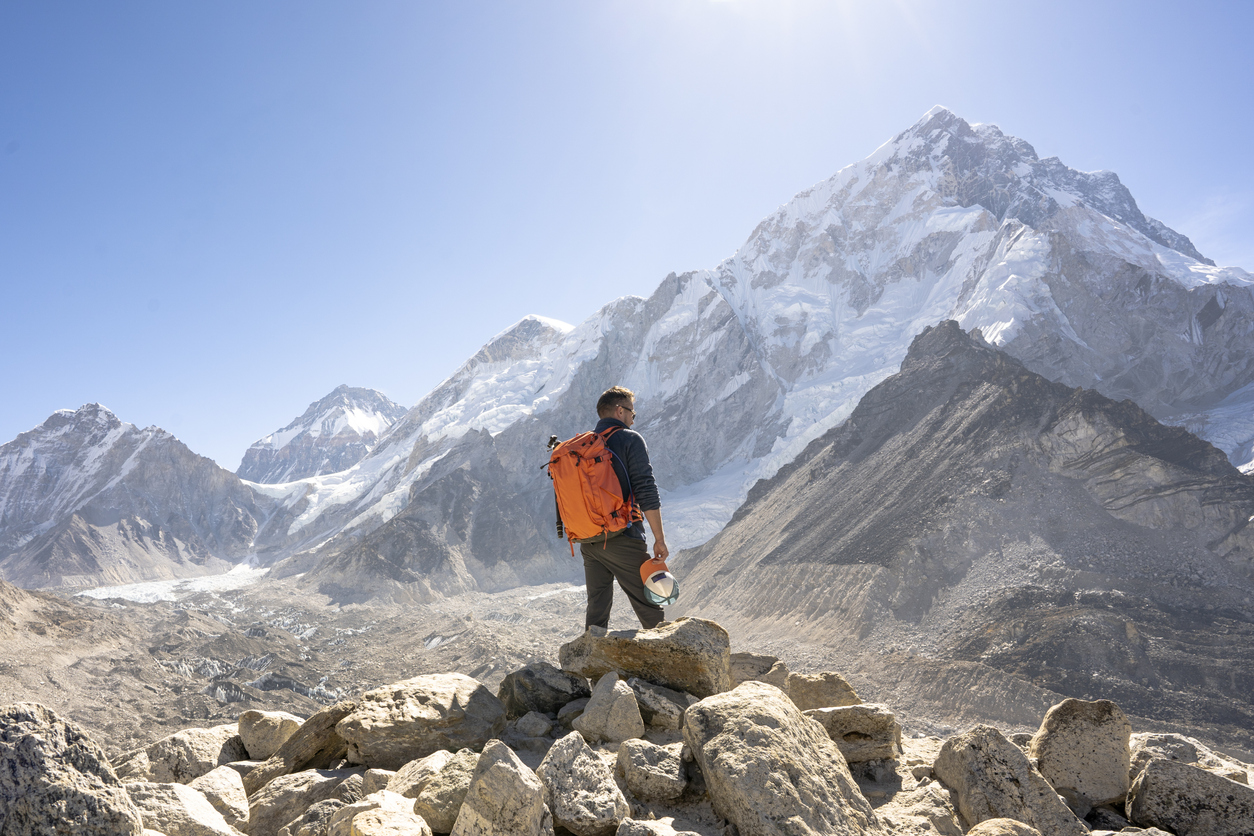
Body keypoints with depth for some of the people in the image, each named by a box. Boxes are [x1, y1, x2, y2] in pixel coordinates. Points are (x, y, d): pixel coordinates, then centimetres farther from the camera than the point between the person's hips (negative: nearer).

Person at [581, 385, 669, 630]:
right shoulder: (630, 439, -6)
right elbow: (646, 492, -13)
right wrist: (659, 539, -9)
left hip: (588, 543, 6)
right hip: (623, 540, -6)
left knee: (596, 609, 12)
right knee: (650, 607, 3)